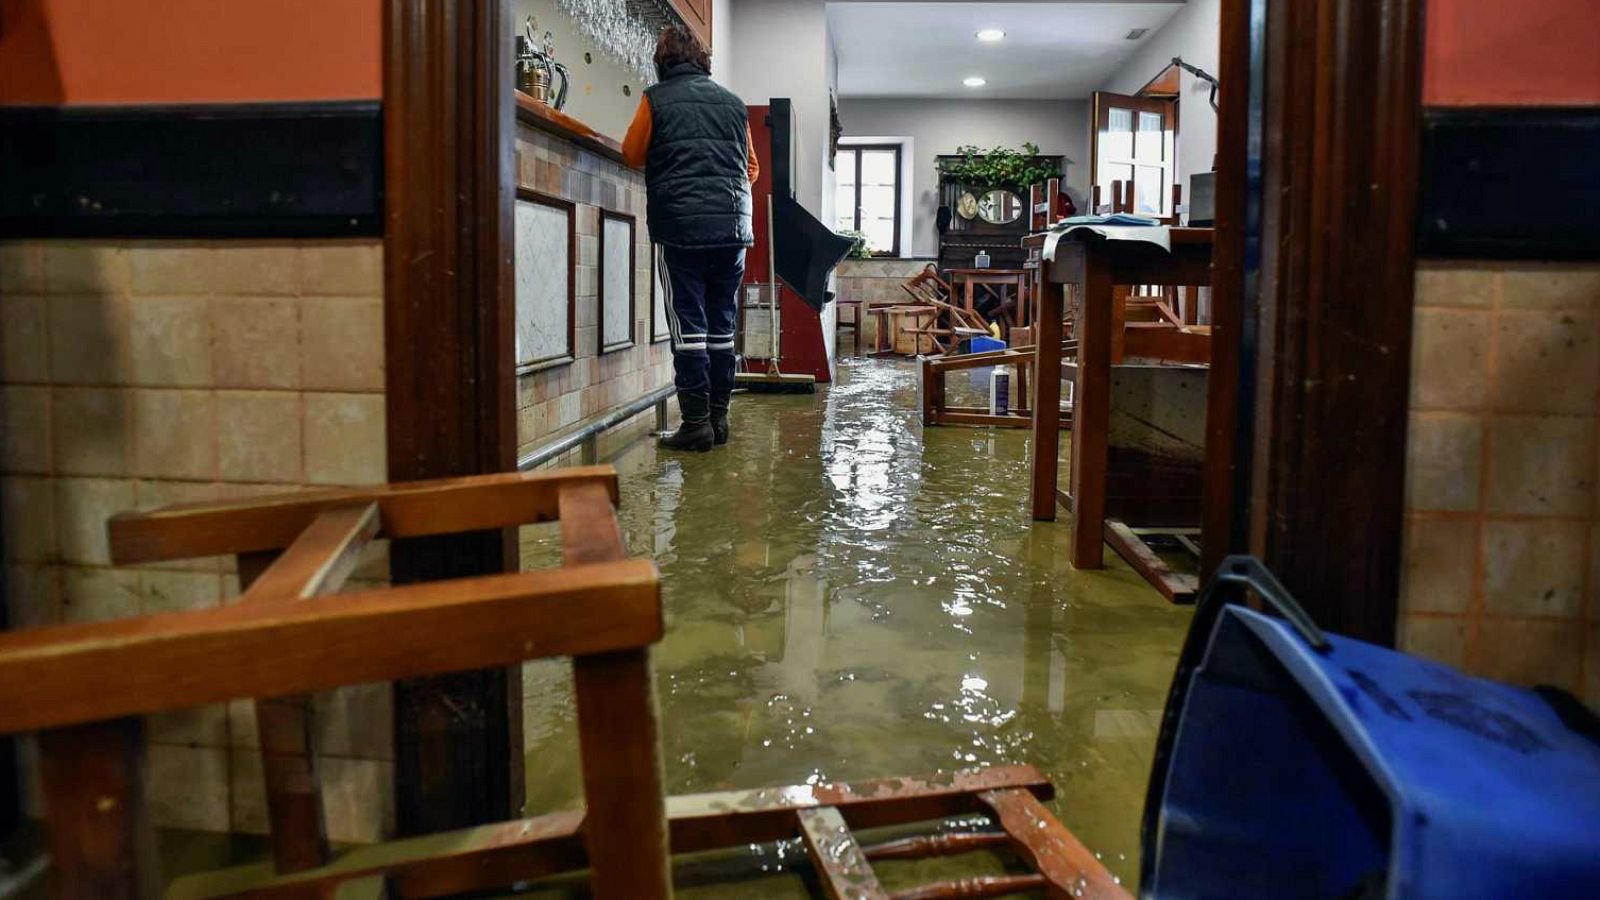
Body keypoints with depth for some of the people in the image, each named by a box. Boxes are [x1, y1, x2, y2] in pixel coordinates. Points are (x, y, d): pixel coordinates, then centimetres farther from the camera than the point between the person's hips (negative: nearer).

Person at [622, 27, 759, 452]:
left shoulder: (657, 99, 1)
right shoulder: (733, 102, 14)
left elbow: (632, 155, 9)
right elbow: (752, 169, 21)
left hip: (681, 225, -4)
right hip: (732, 226, 4)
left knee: (689, 325, -2)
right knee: (722, 325, 9)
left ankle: (696, 421, -4)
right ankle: (719, 417, 13)